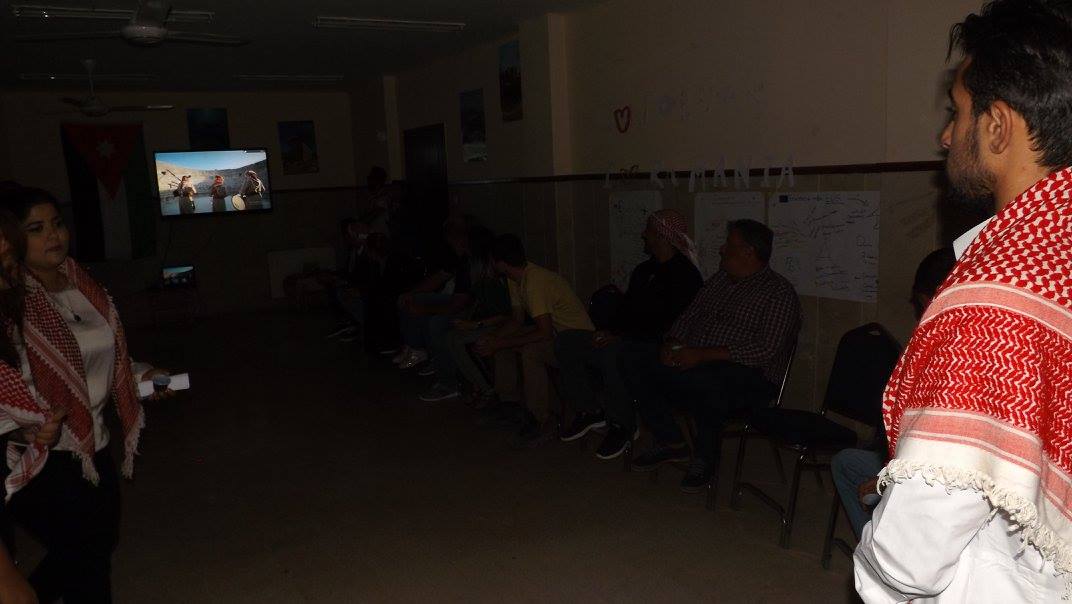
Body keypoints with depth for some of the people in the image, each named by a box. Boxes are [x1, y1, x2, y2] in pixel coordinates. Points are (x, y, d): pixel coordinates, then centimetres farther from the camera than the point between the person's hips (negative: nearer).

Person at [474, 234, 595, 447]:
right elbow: (517, 320, 12)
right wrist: (491, 337, -6)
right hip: (554, 330, 10)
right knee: (501, 341, 7)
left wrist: (498, 344, -27)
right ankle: (509, 404, 14)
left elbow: (544, 332, -31)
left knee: (531, 352, -33)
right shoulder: (515, 279, 3)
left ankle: (543, 421, -19)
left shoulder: (535, 280, -27)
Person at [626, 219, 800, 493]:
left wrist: (703, 355, -24)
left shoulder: (779, 293, -7)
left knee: (706, 380, -41)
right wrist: (672, 344, -4)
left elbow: (766, 350, -18)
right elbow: (690, 316, 19)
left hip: (748, 375, -7)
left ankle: (705, 458, -13)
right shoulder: (720, 278, 17)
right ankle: (671, 442, -2)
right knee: (633, 357, -9)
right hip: (694, 360, 8)